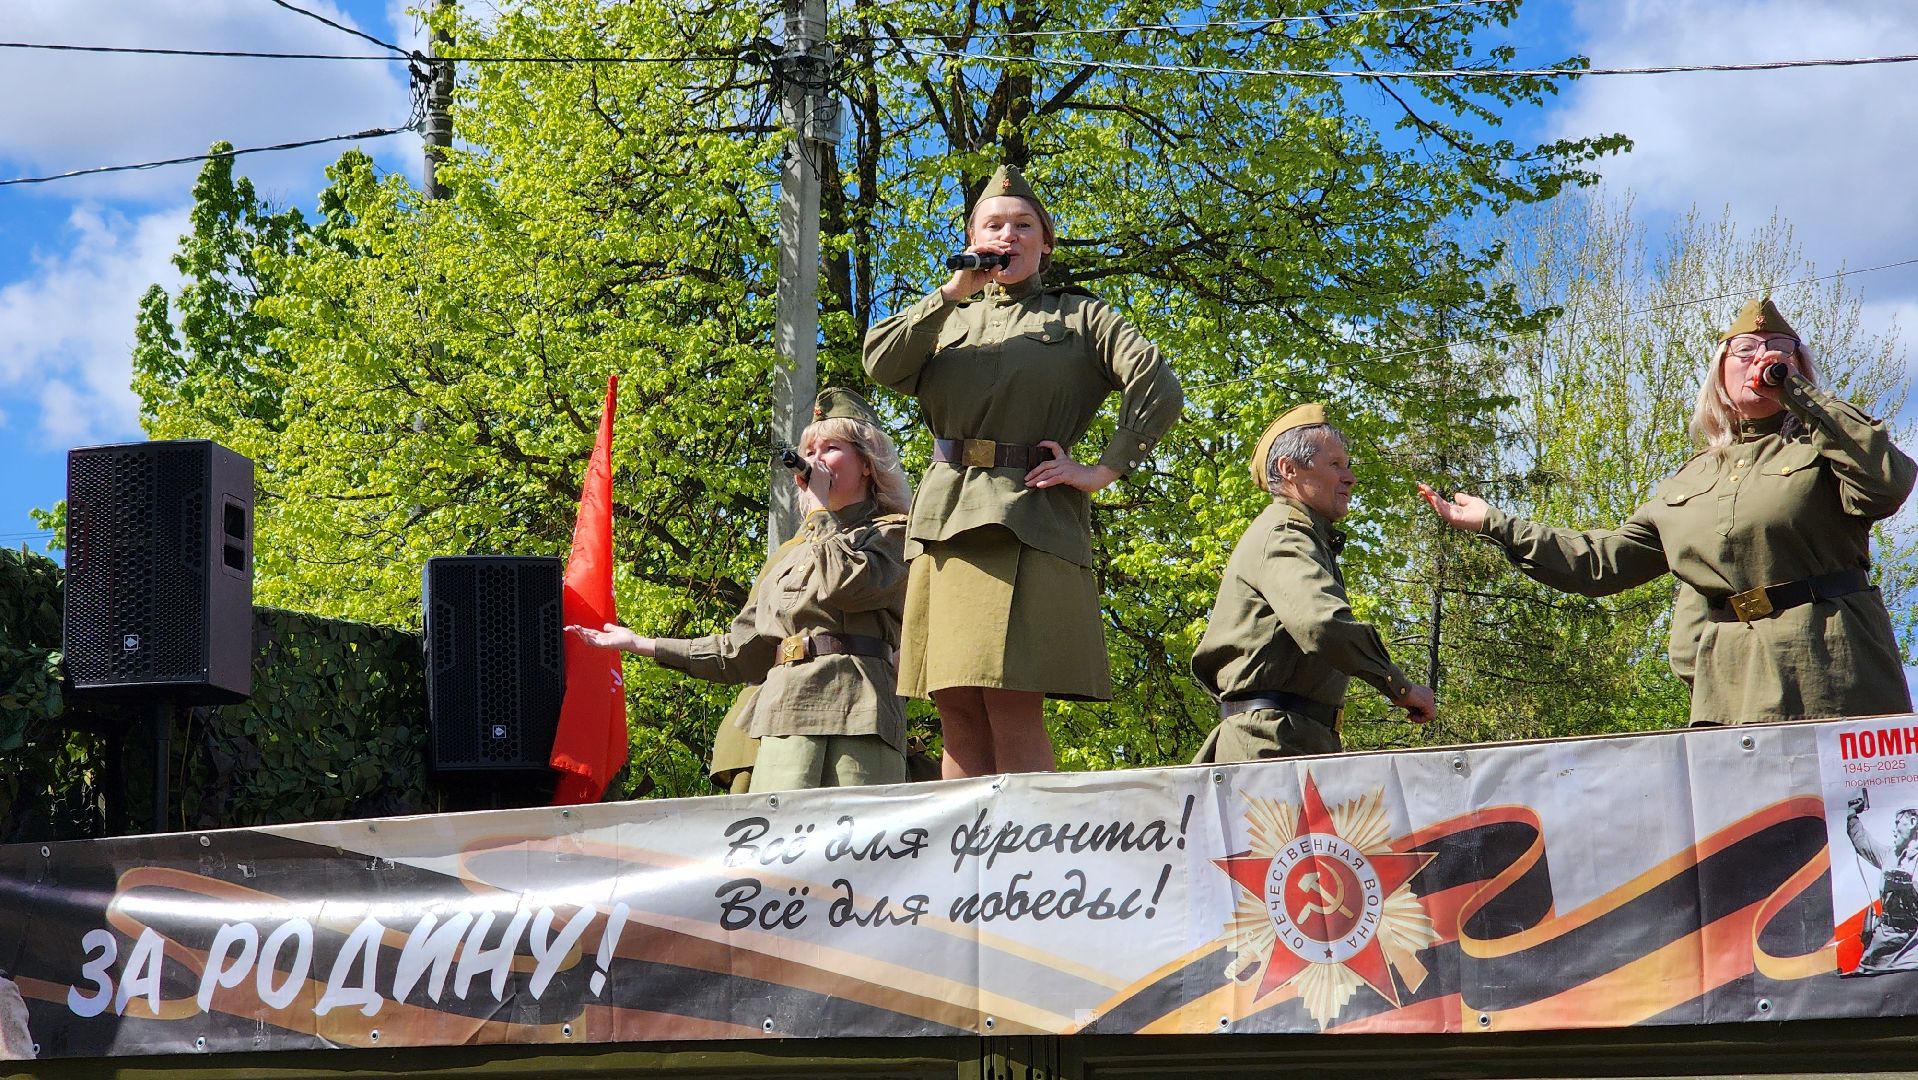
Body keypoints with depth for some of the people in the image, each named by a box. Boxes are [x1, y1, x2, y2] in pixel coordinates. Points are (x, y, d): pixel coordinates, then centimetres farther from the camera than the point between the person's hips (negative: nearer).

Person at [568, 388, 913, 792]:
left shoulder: (893, 533, 12)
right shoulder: (790, 553, 30)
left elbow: (847, 584, -10)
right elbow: (745, 647, 27)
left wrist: (820, 506, 3)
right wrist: (642, 645, 27)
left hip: (858, 711, -5)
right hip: (786, 711, 5)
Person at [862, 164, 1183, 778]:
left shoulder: (1079, 316, 14)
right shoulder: (947, 319, 23)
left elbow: (1159, 389, 1)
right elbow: (882, 366, 2)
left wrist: (1105, 470, -6)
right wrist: (955, 291, -2)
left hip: (1029, 516, -4)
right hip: (945, 519, 4)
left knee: (1014, 709, -14)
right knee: (959, 715, 0)